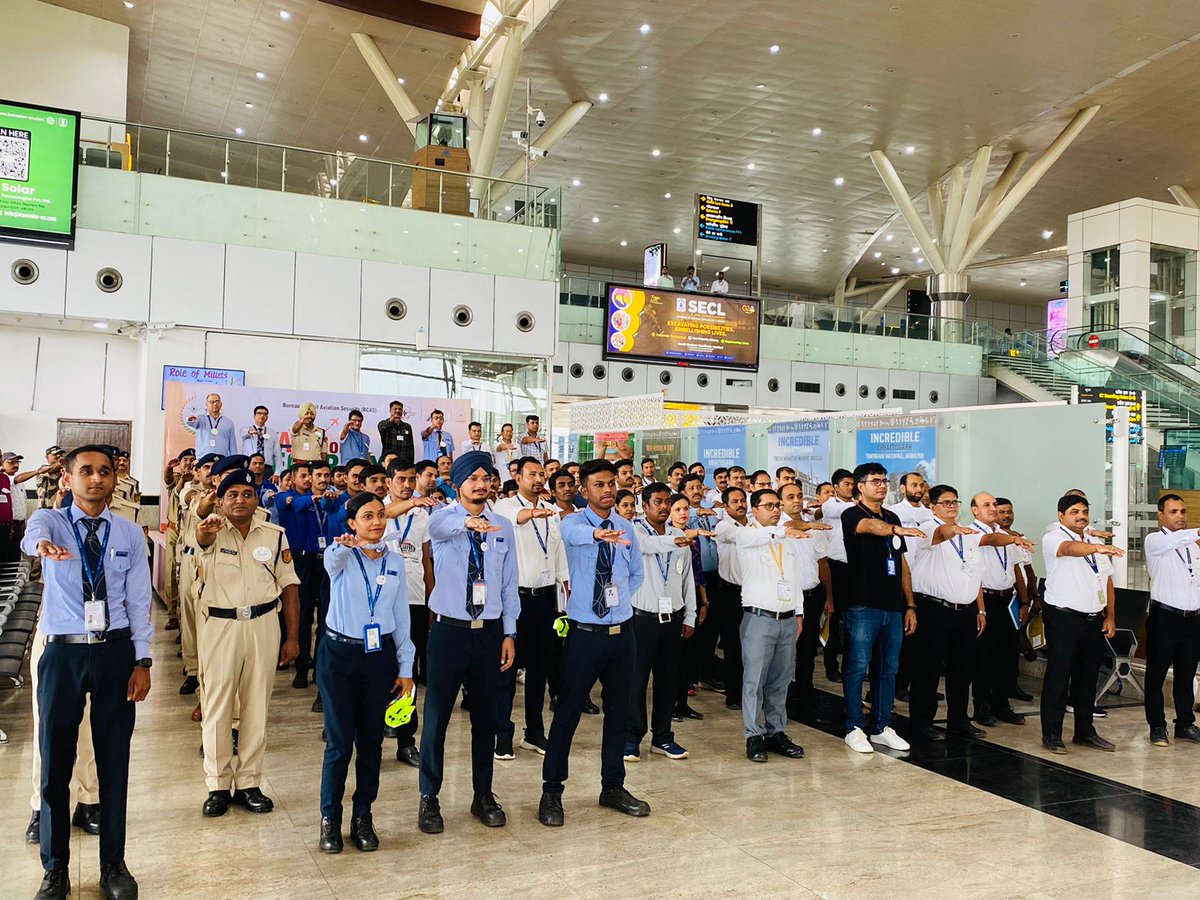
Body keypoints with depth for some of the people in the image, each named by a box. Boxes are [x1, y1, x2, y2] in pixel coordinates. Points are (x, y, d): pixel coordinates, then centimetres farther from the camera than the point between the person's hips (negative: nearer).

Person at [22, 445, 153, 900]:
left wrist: (142, 660, -2)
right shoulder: (50, 520, -1)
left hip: (116, 651, 1)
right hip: (63, 652, -1)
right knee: (55, 763, 8)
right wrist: (43, 543, -52)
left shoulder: (130, 534, 4)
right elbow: (33, 533, -27)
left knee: (114, 762, 9)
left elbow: (139, 601, 4)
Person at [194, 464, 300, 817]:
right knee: (217, 706, 6)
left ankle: (248, 784, 20)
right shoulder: (213, 532, -2)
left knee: (256, 707, 8)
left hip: (263, 625, 2)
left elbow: (289, 588, 5)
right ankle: (218, 786, 18)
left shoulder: (275, 535, 3)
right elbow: (202, 537, -28)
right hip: (219, 626, -1)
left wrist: (292, 638, 1)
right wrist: (205, 530, -54)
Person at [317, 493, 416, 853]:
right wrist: (345, 546, -55)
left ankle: (362, 817, 23)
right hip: (339, 654, -3)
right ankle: (330, 818, 16)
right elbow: (332, 560, -31)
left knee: (371, 740, 8)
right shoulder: (342, 557, -4)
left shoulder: (395, 563, 5)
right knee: (340, 741, -1)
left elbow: (401, 618, 9)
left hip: (380, 655, 3)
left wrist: (406, 667, 7)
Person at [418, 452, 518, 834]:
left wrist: (509, 633, 3)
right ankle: (429, 799, 19)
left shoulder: (502, 527, 6)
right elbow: (438, 525, -32)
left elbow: (509, 584, 8)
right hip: (449, 629, -3)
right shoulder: (443, 519, -5)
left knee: (485, 716, 12)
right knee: (437, 716, 4)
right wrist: (467, 521, -54)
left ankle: (483, 795, 27)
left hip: (490, 631, 3)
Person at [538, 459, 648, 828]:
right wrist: (600, 534, -57)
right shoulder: (573, 523, -8)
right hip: (585, 633, -5)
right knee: (567, 712, 2)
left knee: (619, 712, 14)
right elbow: (575, 534, -35)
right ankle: (551, 792, 16)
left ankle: (613, 787, 29)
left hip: (622, 632, 5)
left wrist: (621, 599, 4)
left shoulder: (626, 528, 7)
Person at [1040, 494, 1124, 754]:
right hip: (1063, 618, -6)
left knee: (1088, 678, 13)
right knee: (1058, 677, -2)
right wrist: (1097, 548, -49)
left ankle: (1085, 732, 24)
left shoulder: (1097, 542, 16)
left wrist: (1110, 616, 10)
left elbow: (1107, 580, 17)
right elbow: (1069, 548, -31)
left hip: (1094, 620, 7)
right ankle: (1051, 735, 5)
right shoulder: (1053, 538, -7)